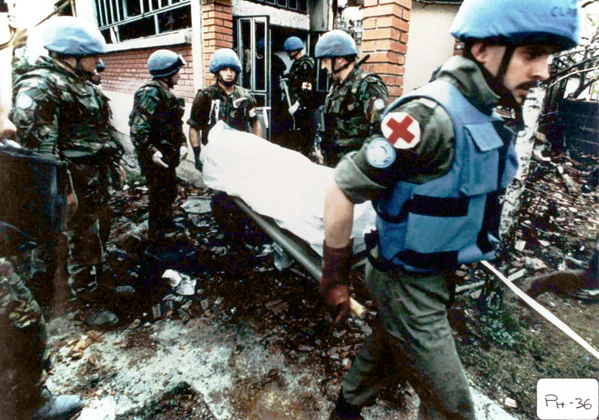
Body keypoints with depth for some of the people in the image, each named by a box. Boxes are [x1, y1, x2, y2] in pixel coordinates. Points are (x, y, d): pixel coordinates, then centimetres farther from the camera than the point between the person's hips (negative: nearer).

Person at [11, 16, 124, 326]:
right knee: (81, 241, 3)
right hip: (77, 185, -9)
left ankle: (98, 280, 42)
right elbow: (34, 136, -27)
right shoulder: (41, 85, -17)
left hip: (96, 181, 9)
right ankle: (87, 301, 20)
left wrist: (114, 163, 22)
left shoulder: (79, 83, 15)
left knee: (93, 234, 23)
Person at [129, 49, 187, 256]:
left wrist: (182, 143, 9)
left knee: (168, 195, 21)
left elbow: (174, 124, 21)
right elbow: (138, 128, -22)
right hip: (155, 158, -10)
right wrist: (151, 151, -27)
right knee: (160, 200, -1)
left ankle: (168, 235, 39)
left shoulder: (166, 93, 14)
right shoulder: (151, 92, -16)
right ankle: (158, 246, 13)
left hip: (167, 155, 10)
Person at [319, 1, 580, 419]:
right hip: (408, 286, -8)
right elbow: (342, 191, -27)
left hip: (437, 273, 9)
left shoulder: (480, 114, 2)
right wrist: (336, 278, -17)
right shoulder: (430, 117, -28)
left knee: (384, 351, 28)